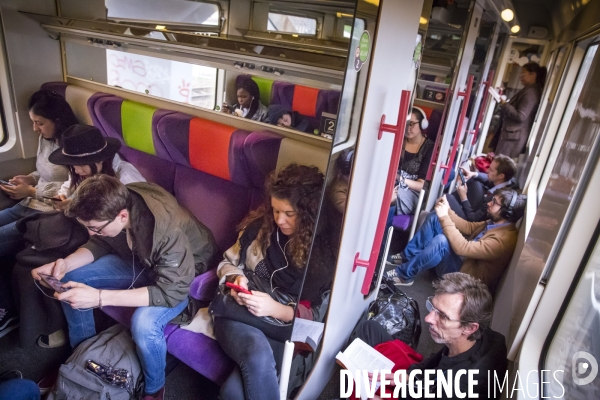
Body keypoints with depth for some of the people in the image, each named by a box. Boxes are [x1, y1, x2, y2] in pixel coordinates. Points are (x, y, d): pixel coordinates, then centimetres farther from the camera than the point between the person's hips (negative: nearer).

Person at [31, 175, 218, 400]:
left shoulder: (168, 230, -40)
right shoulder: (116, 203, -19)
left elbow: (171, 292, -35)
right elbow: (101, 244, 1)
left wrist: (99, 297, -39)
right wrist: (66, 263, -19)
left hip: (184, 278, -7)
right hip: (140, 260, 7)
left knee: (144, 324, -33)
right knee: (71, 279, 0)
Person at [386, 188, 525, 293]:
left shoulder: (504, 239, -27)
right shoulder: (495, 223, 2)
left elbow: (462, 248, -34)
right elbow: (468, 227, 12)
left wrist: (444, 217, -30)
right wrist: (447, 211, -3)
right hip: (466, 260, 9)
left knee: (441, 241, -37)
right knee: (434, 217, 0)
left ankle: (404, 274, -19)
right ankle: (407, 256, 1)